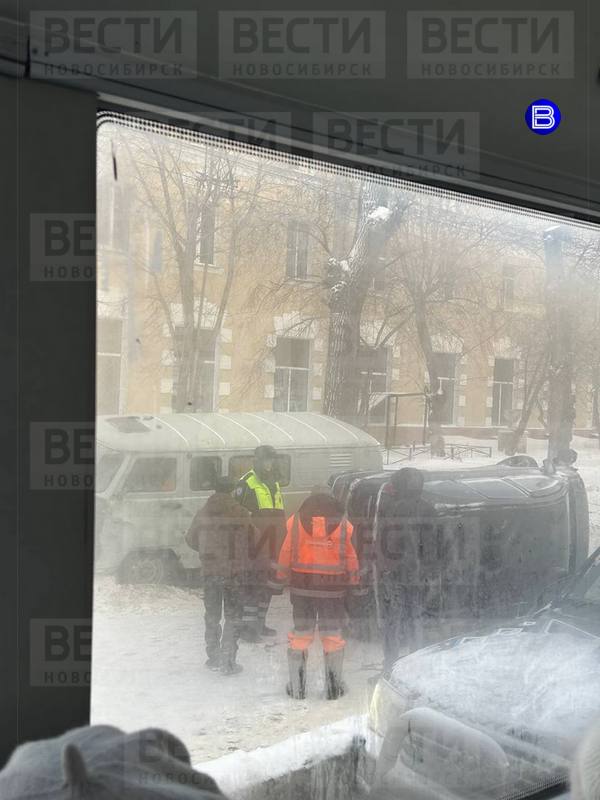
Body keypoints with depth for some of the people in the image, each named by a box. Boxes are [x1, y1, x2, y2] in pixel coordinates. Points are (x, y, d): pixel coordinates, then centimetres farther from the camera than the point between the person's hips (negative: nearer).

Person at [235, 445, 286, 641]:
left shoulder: (275, 485, 19)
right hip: (254, 546, -8)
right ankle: (247, 627, -6)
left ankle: (259, 623, 24)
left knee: (268, 586, 13)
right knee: (253, 585, -10)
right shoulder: (246, 483, -6)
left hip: (271, 547, 8)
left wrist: (280, 543, 26)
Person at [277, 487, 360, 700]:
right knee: (332, 635, 9)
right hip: (333, 587, 0)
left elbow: (286, 552, 1)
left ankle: (297, 686, 14)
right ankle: (333, 687, 14)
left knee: (301, 634, 10)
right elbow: (351, 557, 4)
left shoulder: (296, 520, 0)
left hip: (302, 585, 1)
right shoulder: (343, 524, 0)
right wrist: (353, 581, 13)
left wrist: (282, 577, 9)